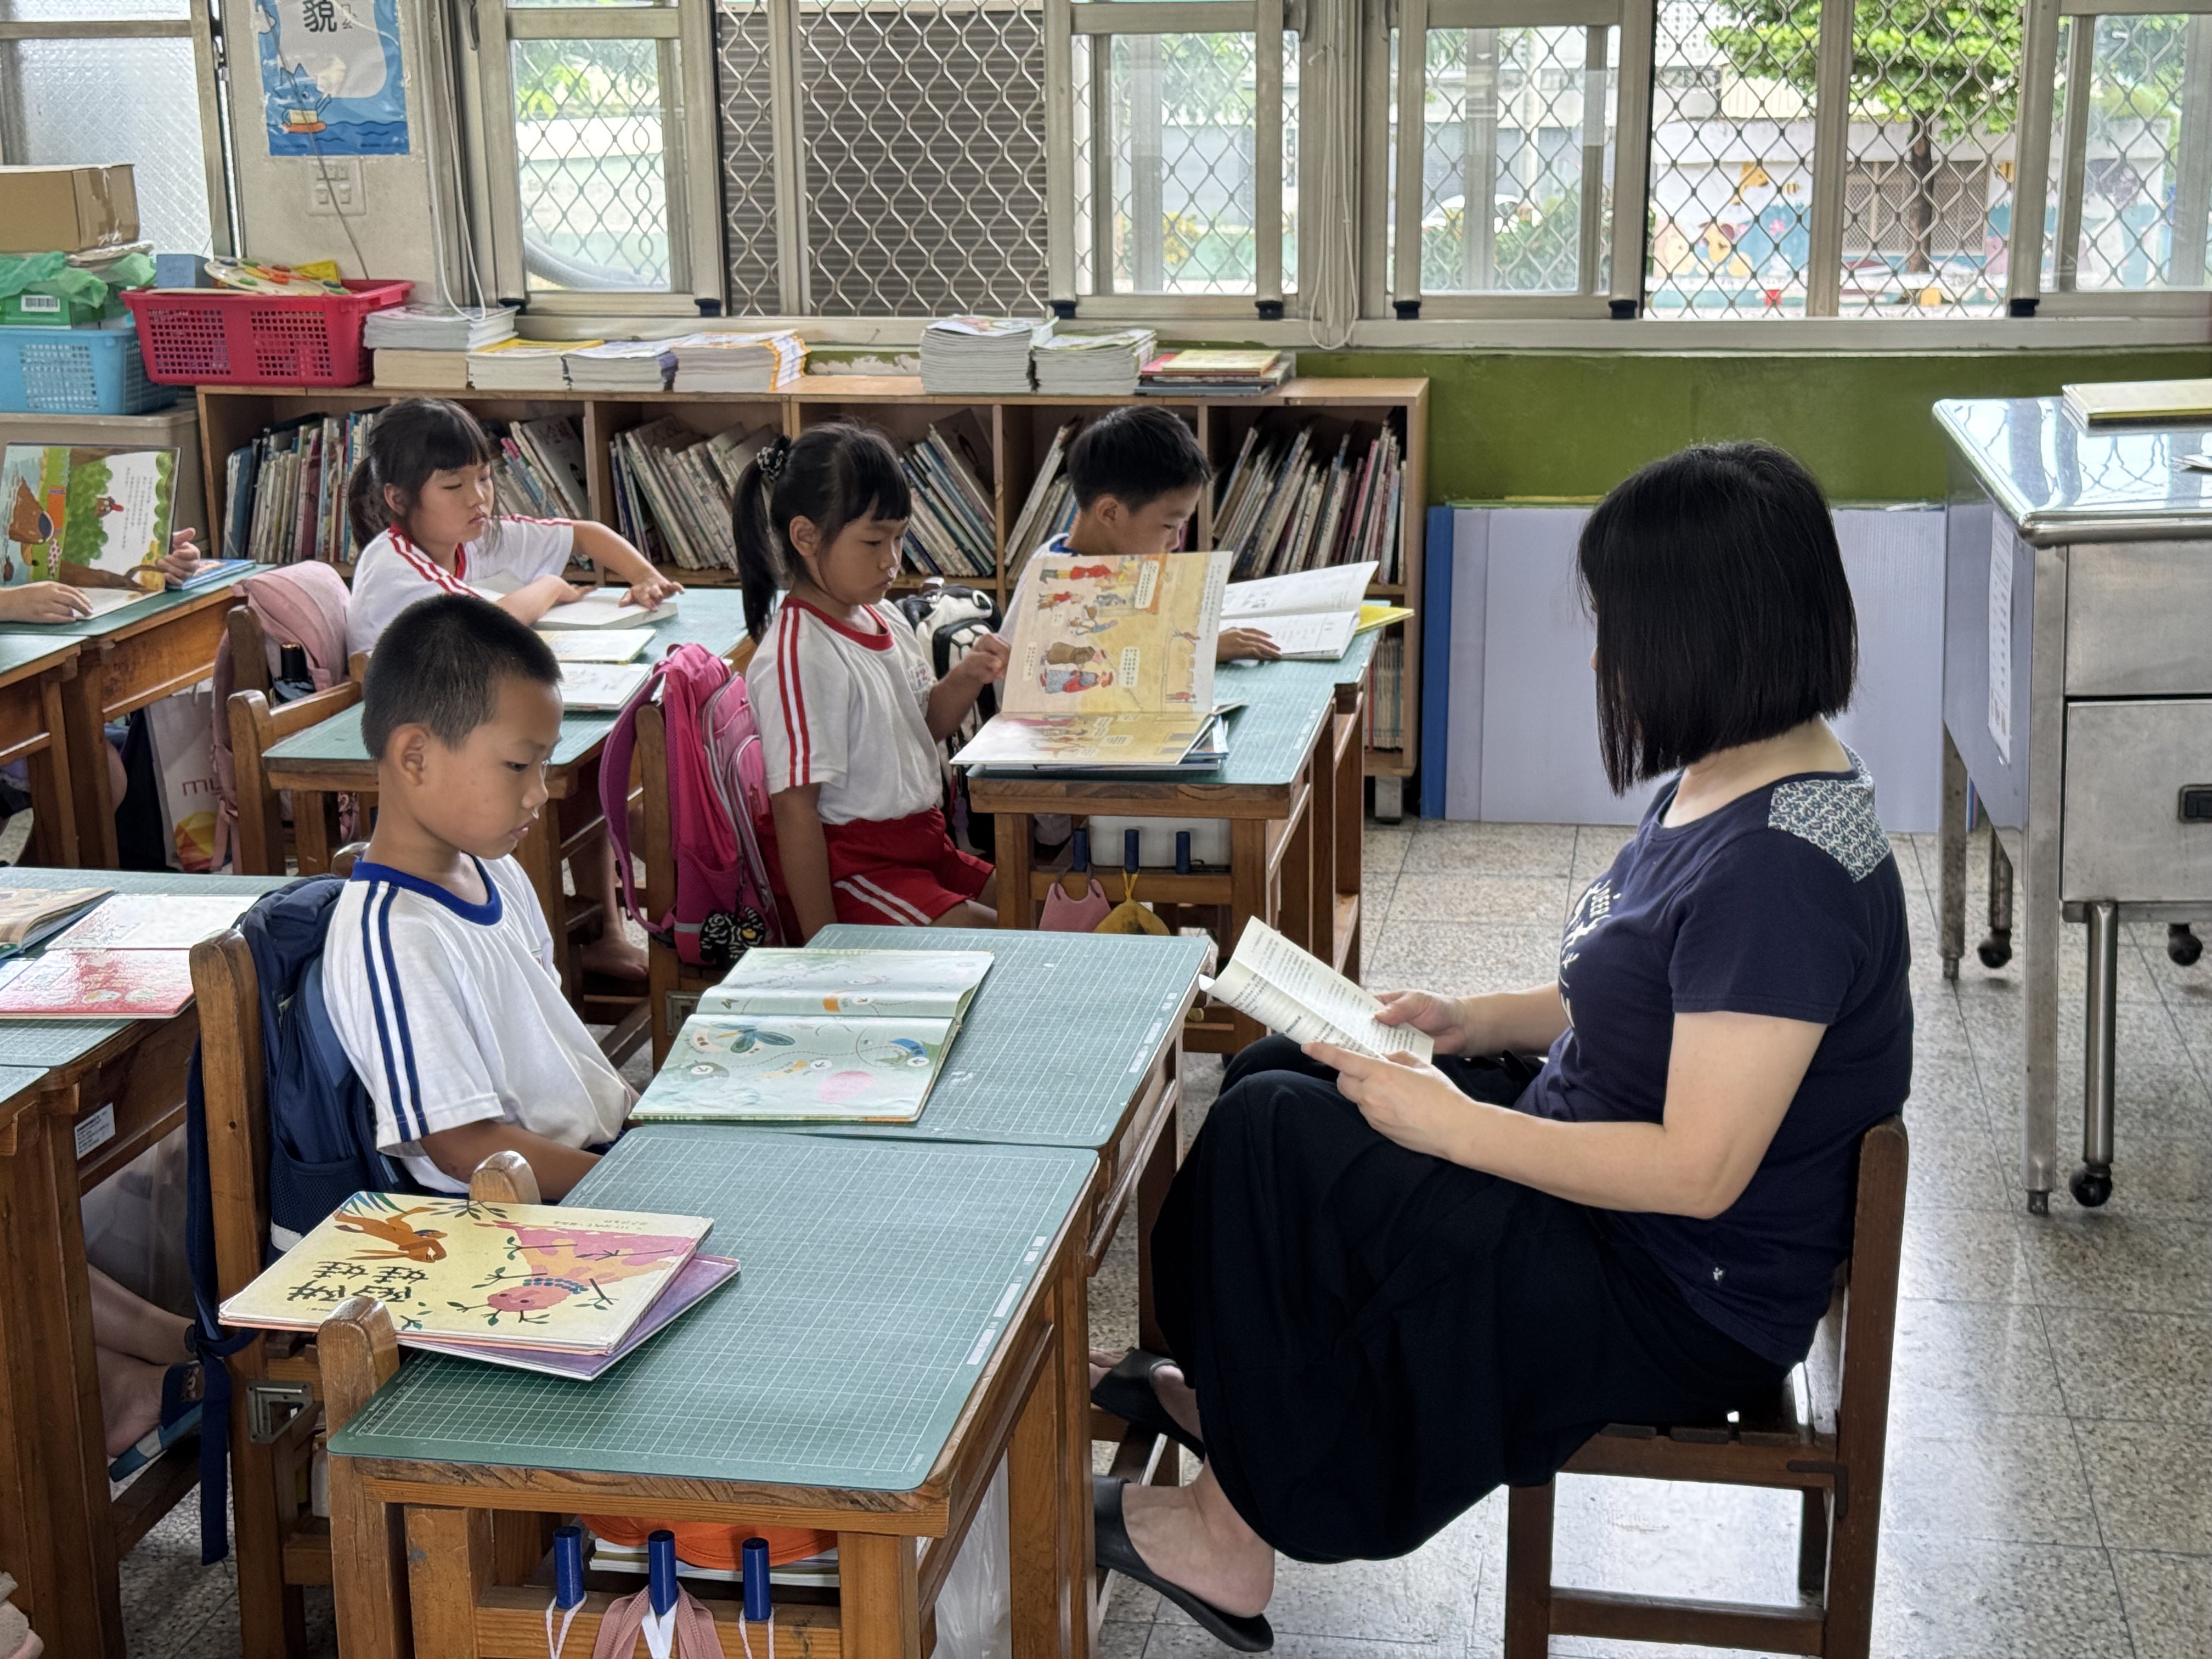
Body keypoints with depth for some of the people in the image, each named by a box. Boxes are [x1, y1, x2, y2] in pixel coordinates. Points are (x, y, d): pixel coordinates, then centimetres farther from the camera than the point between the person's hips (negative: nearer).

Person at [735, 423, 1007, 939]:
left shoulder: (885, 622, 8)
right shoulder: (796, 656, -20)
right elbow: (795, 808, -21)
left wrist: (966, 678, 3)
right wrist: (822, 946, -22)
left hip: (921, 846, 9)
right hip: (851, 868, -9)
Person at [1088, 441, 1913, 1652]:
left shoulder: (1780, 871, -30)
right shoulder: (1727, 783, 2)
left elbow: (1697, 1171, -30)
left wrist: (1449, 1122, -23)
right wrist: (1477, 1022, 2)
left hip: (1684, 1311, -10)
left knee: (1270, 1137, -11)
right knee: (1275, 1074, 13)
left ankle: (1235, 1531, 7)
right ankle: (1237, 1397, 26)